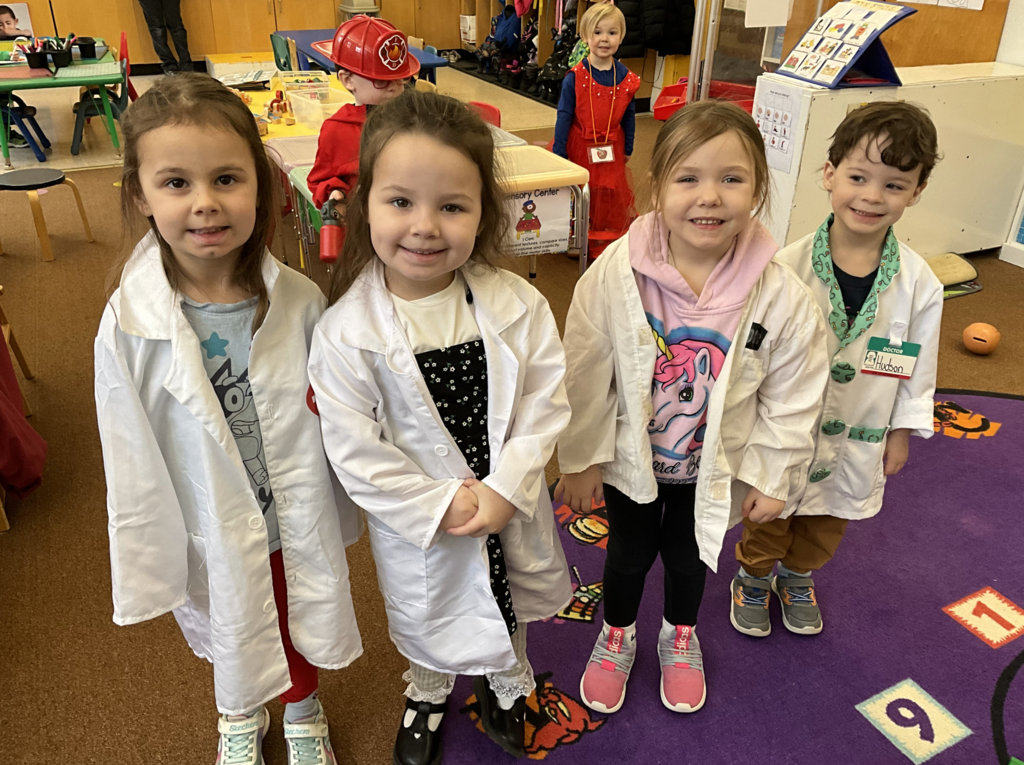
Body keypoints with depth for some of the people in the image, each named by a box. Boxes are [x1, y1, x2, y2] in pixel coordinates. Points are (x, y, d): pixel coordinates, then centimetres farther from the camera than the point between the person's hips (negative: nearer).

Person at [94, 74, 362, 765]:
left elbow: (337, 423, -6)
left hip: (302, 525, 1)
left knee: (302, 630, 24)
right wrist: (151, 566, -2)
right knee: (234, 640, 25)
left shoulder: (299, 301, -17)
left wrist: (338, 518, 3)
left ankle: (302, 708, 58)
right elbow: (134, 465, -10)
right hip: (215, 538, 0)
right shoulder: (129, 328, -20)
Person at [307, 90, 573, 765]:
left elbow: (545, 405, -12)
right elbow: (356, 454, -19)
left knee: (510, 608, 29)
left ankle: (506, 682, 62)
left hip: (511, 510, 2)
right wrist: (440, 506, -20)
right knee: (428, 621, 27)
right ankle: (429, 692, 60)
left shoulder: (517, 306, -17)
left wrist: (505, 490, -21)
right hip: (418, 527, -2)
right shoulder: (344, 334, -23)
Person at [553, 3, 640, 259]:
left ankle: (604, 245, 27)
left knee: (609, 199, 10)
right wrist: (558, 154, -10)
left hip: (611, 151, 2)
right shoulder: (575, 76, -11)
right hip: (579, 148, -2)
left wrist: (627, 149, 13)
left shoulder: (626, 78, -3)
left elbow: (629, 116, 7)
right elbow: (564, 116, -9)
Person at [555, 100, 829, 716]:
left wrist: (774, 477, -1)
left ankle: (680, 637, 57)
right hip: (629, 456, -1)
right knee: (629, 551, 21)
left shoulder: (781, 296, -23)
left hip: (713, 465, 1)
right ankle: (618, 636, 53)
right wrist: (580, 459, -6)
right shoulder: (616, 274, -25)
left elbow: (793, 397, -9)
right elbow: (586, 376, -14)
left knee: (690, 555, 24)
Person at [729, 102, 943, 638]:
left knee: (828, 523, 25)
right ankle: (753, 579, 48)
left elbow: (918, 366, -1)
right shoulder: (788, 268, -21)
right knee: (769, 515, 19)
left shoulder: (919, 285, -14)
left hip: (859, 438, 3)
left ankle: (798, 577, 54)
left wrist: (902, 431, 5)